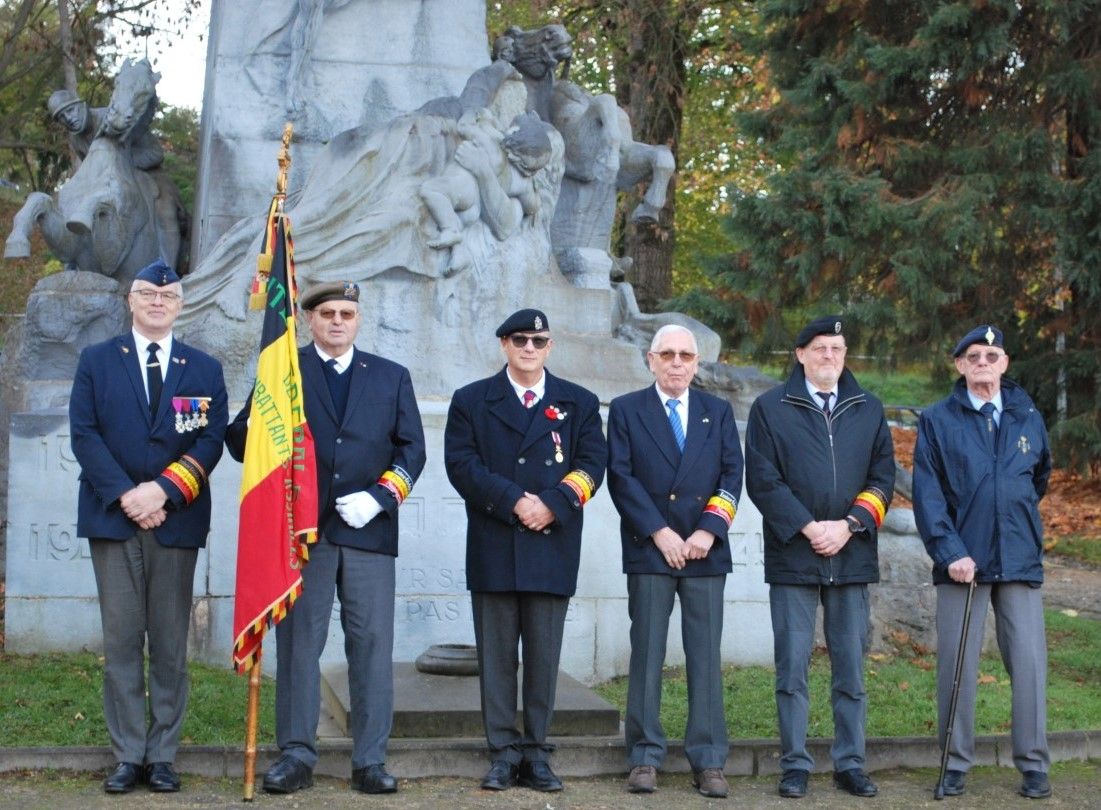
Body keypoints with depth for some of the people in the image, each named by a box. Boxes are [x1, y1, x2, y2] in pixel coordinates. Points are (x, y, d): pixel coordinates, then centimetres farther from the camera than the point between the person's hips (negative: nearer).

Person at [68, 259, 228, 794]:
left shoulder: (205, 369, 10)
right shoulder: (96, 362, 9)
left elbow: (211, 441, 0)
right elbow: (84, 433, 0)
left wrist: (163, 490, -14)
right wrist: (125, 495, -12)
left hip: (177, 520, 0)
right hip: (112, 517, 0)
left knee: (170, 645, 2)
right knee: (121, 642, 0)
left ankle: (162, 756, 9)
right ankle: (127, 755, 6)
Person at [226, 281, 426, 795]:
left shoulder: (391, 377, 15)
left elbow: (411, 449, 10)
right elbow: (241, 443, 4)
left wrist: (379, 497, -6)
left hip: (368, 530, 1)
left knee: (372, 645, 0)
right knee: (297, 642, 1)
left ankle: (370, 761, 5)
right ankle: (296, 755, 8)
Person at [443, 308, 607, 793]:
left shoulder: (579, 403, 13)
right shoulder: (471, 401, 10)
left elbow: (591, 464, 3)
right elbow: (461, 463, -2)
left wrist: (552, 503, -13)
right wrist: (514, 500, -13)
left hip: (552, 548, 1)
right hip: (493, 548, 0)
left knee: (544, 656, 2)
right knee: (497, 655, 2)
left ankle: (536, 755, 8)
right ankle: (503, 753, 7)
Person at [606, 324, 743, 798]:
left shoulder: (718, 412, 14)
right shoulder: (626, 410, 8)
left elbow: (732, 475, 6)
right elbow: (621, 478, -1)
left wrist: (708, 531, -8)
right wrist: (660, 533, -10)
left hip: (705, 551, 2)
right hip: (649, 549, -2)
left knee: (706, 656, 1)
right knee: (647, 654, -1)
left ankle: (708, 762, 3)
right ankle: (644, 757, 4)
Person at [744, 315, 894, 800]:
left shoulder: (869, 410, 12)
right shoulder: (771, 408, 3)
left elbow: (882, 479, 8)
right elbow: (762, 480, -3)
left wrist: (848, 525, -7)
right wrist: (808, 528, -12)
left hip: (852, 556, 2)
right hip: (793, 556, -2)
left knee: (851, 668, 5)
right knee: (792, 667, -1)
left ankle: (850, 764, 12)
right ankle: (795, 765, 6)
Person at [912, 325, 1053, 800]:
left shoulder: (1028, 418, 8)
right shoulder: (937, 421, 1)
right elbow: (927, 492, -5)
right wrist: (949, 550, -14)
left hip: (1020, 561, 2)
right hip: (963, 561, -1)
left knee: (1029, 662, 0)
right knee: (957, 665, 3)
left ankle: (1034, 765, 9)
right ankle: (956, 764, 12)